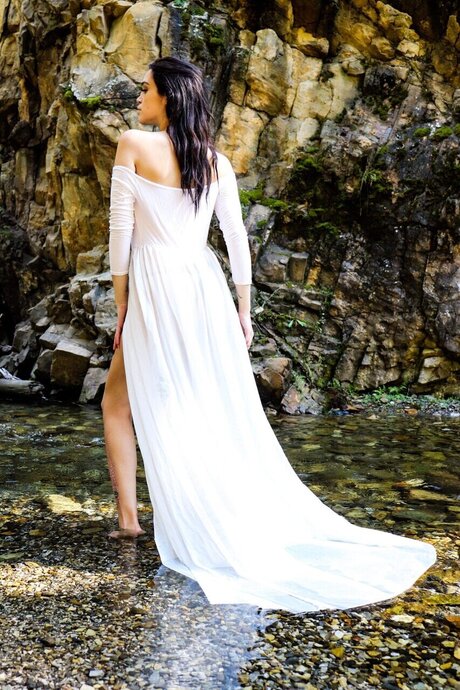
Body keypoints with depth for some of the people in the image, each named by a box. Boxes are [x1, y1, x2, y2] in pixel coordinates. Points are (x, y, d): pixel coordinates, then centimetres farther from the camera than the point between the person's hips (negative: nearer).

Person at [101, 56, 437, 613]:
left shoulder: (134, 146, -4)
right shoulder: (216, 160, 8)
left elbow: (121, 233, -6)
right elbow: (237, 239, 7)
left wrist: (121, 306, 2)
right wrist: (243, 310, 12)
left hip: (154, 291, -4)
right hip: (206, 289, 5)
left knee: (117, 404, 13)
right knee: (225, 415, 12)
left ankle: (129, 519, 15)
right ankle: (261, 523, 20)